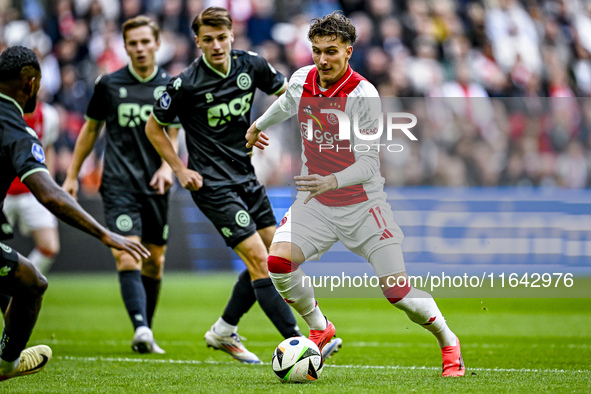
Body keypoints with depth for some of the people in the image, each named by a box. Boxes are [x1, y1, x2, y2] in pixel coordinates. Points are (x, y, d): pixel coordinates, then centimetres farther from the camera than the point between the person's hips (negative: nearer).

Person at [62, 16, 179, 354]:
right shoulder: (109, 85, 3)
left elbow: (173, 133, 8)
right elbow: (91, 129, 14)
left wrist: (166, 167, -12)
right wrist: (72, 175, 14)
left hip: (155, 186, 2)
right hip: (119, 184, -2)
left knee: (154, 263, 7)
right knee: (128, 258, -17)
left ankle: (147, 336, 20)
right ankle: (141, 329, -29)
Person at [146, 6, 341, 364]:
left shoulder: (251, 65, -4)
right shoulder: (187, 84, -16)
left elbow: (284, 92, 15)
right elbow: (154, 127, -3)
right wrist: (181, 170, -7)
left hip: (246, 175, 7)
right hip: (213, 184, -7)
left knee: (273, 256, 10)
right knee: (259, 259, -14)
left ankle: (224, 331, 25)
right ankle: (296, 344, -14)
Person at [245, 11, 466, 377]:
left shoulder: (364, 95, -20)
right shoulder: (301, 81, -4)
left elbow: (368, 162, -23)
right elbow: (285, 105, 22)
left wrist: (331, 181, -40)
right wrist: (258, 126, 40)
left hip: (363, 203, -4)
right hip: (315, 204, 4)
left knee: (397, 291, -8)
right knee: (278, 261, -19)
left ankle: (448, 341, 20)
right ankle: (320, 329, 6)